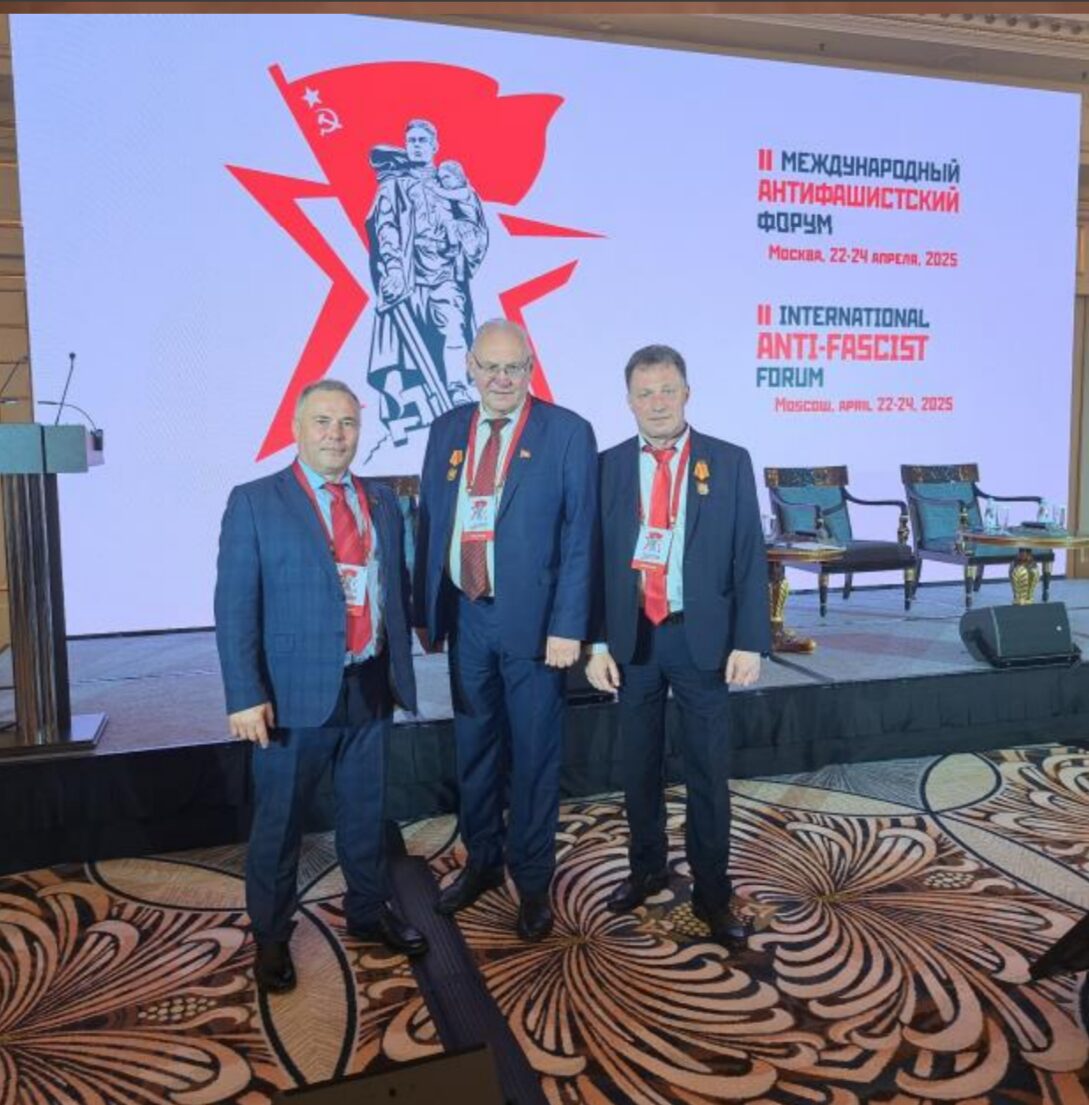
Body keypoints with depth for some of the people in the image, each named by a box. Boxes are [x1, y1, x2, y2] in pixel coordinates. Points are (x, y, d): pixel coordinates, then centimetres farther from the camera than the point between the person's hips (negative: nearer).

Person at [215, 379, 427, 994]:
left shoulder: (383, 503, 9)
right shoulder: (255, 502, -6)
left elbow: (398, 589, 12)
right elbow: (235, 606, -10)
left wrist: (400, 668, 7)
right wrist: (246, 695, -15)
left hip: (372, 686, 4)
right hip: (296, 690, -4)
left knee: (367, 811, 19)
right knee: (279, 822, 11)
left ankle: (369, 912, 39)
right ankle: (271, 936, 31)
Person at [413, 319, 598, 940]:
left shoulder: (567, 432, -7)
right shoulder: (448, 430, 7)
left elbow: (580, 537, -10)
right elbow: (429, 523, 9)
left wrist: (568, 627, -15)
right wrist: (425, 609, 7)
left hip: (533, 619, -4)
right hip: (467, 616, 5)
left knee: (536, 754, 9)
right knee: (475, 748, 17)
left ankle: (533, 880, 27)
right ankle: (481, 862, 37)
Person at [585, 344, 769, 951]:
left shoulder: (730, 462, -1)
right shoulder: (609, 466, 2)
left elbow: (750, 557, -3)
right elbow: (595, 557, 2)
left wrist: (750, 642, -9)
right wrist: (596, 641, -3)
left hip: (703, 635, -1)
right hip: (633, 635, 2)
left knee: (709, 768, 8)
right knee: (640, 763, 15)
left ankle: (712, 891, 24)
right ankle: (647, 867, 35)